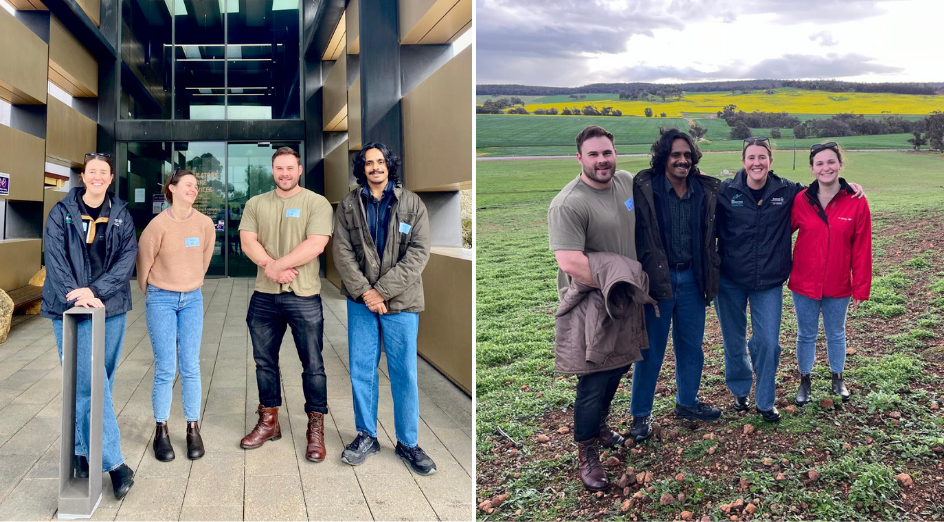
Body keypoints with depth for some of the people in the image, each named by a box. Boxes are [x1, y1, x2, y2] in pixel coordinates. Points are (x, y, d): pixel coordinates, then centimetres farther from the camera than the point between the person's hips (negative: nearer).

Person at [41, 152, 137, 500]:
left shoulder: (121, 215, 6)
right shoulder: (62, 213, 1)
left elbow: (127, 258, -3)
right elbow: (56, 260, -7)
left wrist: (96, 291, -16)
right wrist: (77, 297, -20)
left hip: (111, 307, 3)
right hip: (71, 310, -2)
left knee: (97, 382, 10)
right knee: (89, 383, -8)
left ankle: (83, 449, 27)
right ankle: (113, 462, -5)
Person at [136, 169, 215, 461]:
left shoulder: (205, 224, -2)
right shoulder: (159, 225, -12)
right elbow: (144, 261, 0)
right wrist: (151, 293, 11)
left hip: (192, 299, 3)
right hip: (161, 300, -3)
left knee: (191, 368, 4)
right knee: (165, 369, -2)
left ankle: (193, 429, 14)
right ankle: (161, 431, 11)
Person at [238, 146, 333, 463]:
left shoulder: (317, 203, -2)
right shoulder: (256, 204, 10)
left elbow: (316, 244, -13)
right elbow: (247, 241, 0)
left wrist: (276, 265, -15)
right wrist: (272, 268, -16)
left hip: (304, 296, -4)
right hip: (264, 297, 4)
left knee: (313, 365, 1)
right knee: (264, 362, 14)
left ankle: (316, 429, 14)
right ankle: (269, 422, 29)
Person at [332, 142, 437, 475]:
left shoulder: (412, 204, 0)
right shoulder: (348, 205, 4)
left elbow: (418, 252, -7)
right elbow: (342, 251, -1)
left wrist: (382, 290, -14)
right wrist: (364, 291, -13)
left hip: (401, 301, -1)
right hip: (361, 301, 1)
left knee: (405, 373, 3)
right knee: (361, 371, 8)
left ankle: (408, 443, 17)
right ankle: (366, 436, 25)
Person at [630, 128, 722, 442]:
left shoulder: (706, 190, 2)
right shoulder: (644, 189, -11)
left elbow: (712, 234, 12)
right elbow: (637, 236, -11)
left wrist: (710, 276, 7)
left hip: (691, 279, 4)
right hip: (657, 278, -4)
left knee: (692, 345, 17)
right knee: (651, 349, 6)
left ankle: (687, 402, 38)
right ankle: (641, 414, 20)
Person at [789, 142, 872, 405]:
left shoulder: (857, 203, -9)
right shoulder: (801, 200, -7)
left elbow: (861, 249, -6)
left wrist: (860, 287, -5)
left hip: (838, 285, 0)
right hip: (804, 284, 0)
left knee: (836, 334, 18)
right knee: (806, 335, 13)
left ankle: (837, 379, 39)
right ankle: (805, 381, 32)